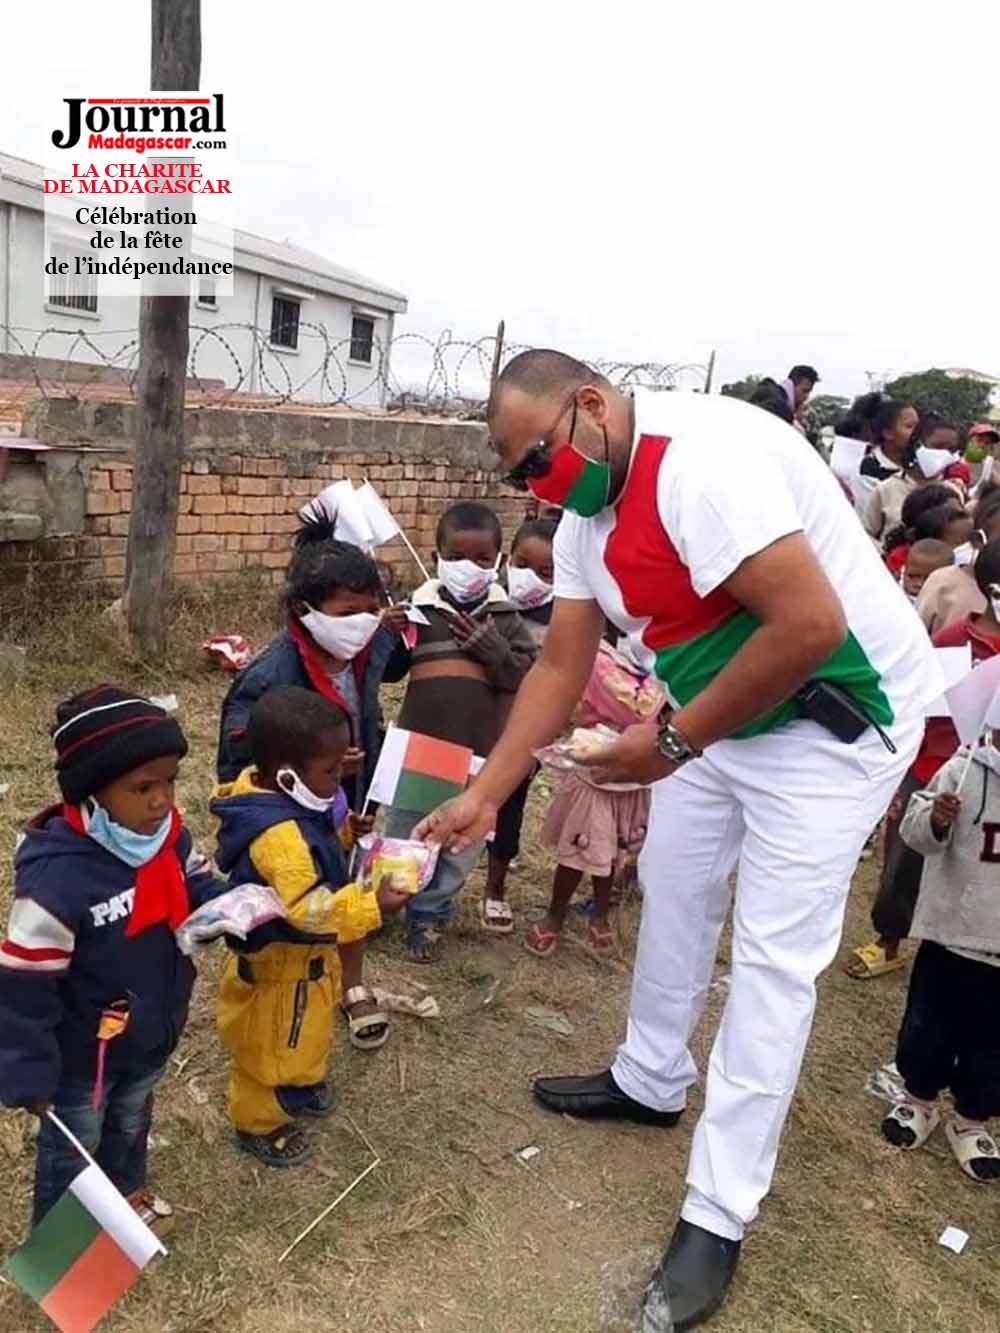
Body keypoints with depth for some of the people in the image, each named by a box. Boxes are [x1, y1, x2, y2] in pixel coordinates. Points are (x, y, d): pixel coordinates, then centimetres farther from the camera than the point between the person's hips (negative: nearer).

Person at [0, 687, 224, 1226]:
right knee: (72, 1152, 23)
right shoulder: (57, 877, -37)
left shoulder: (168, 836, -15)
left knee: (130, 1125, 34)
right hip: (81, 1055, -6)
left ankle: (126, 1193, 63)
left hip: (149, 1037, 6)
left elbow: (197, 893, 2)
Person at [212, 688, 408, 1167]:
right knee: (271, 1046, 16)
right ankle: (259, 1124, 40)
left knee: (308, 1028, 32)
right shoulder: (280, 836, -39)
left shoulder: (274, 797, -10)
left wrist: (344, 836, -2)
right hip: (280, 961, -9)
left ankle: (304, 1082, 57)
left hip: (304, 953, 9)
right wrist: (374, 905, -35)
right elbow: (312, 908, -39)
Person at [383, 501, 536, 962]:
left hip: (479, 750, 1)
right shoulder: (419, 608, -2)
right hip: (420, 743, -1)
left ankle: (428, 914, 31)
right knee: (405, 829, 14)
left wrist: (490, 647, -19)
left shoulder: (506, 617, 0)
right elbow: (386, 670, 3)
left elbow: (528, 676, -7)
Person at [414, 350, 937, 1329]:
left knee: (773, 954, -4)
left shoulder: (703, 455, -28)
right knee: (672, 886, 17)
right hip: (716, 713, 9)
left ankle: (716, 1219, 10)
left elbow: (811, 626, -34)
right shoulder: (586, 513, 0)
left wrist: (672, 742, -24)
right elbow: (559, 669, 4)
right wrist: (482, 796, -1)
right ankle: (650, 1081, 40)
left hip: (837, 714, -9)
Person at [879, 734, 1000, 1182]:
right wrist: (935, 819, -31)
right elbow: (916, 833, -11)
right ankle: (919, 1099, 37)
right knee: (927, 1028, 13)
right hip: (951, 933, -2)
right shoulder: (964, 770, -12)